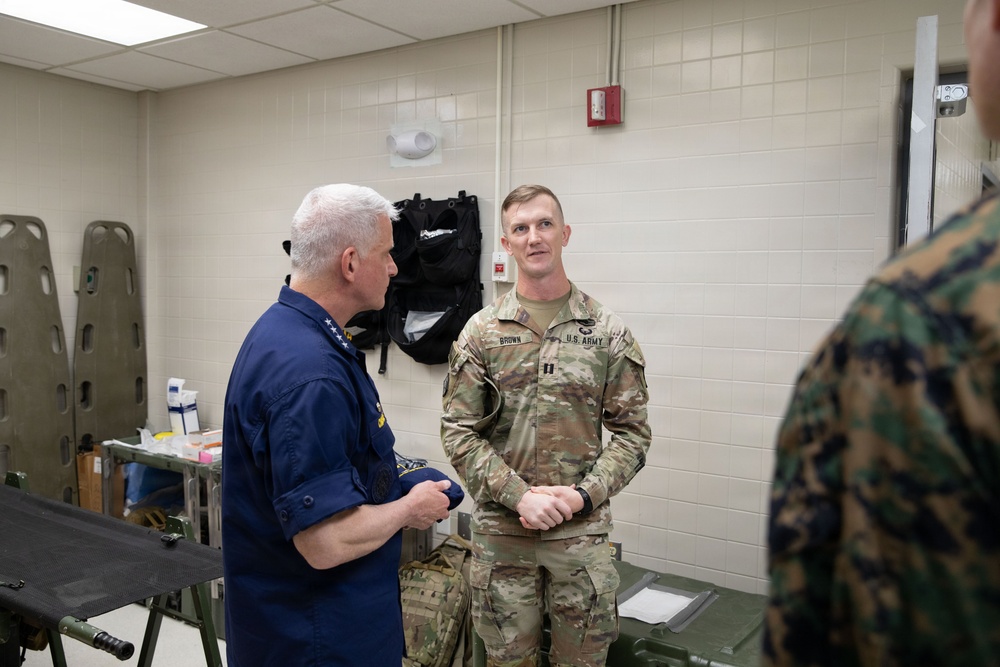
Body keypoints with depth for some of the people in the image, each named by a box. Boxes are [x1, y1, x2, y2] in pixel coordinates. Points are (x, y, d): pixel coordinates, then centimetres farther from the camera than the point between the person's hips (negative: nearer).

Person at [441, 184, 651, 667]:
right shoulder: (481, 332, 0)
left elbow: (632, 432, 0)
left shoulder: (608, 332, 0)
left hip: (583, 530, 0)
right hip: (499, 530, 0)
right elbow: (458, 432, -3)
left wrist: (584, 495, -13)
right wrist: (519, 495, -14)